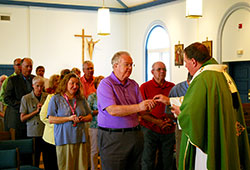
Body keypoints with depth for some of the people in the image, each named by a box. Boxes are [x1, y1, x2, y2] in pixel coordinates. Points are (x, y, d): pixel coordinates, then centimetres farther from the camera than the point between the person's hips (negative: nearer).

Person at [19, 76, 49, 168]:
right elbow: (22, 118, 0)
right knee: (34, 160, -1)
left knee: (48, 160, 2)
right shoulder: (26, 98, 1)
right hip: (33, 133, -2)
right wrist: (36, 111, -10)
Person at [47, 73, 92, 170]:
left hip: (80, 138, 4)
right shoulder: (56, 99, 2)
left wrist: (82, 118, -6)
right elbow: (51, 119, -5)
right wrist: (69, 118, -13)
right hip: (64, 139, -4)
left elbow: (90, 116, 17)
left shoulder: (81, 99, 14)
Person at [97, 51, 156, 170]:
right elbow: (112, 110, -20)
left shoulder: (133, 85, 12)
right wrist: (138, 107, -25)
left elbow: (140, 110, 9)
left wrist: (147, 106, -14)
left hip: (135, 135, 6)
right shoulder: (106, 84, -8)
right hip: (112, 137, -6)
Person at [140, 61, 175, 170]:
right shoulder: (145, 87, -1)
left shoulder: (172, 87, 9)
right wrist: (157, 122, -14)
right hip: (150, 129, -3)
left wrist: (171, 119, -5)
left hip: (169, 131, 3)